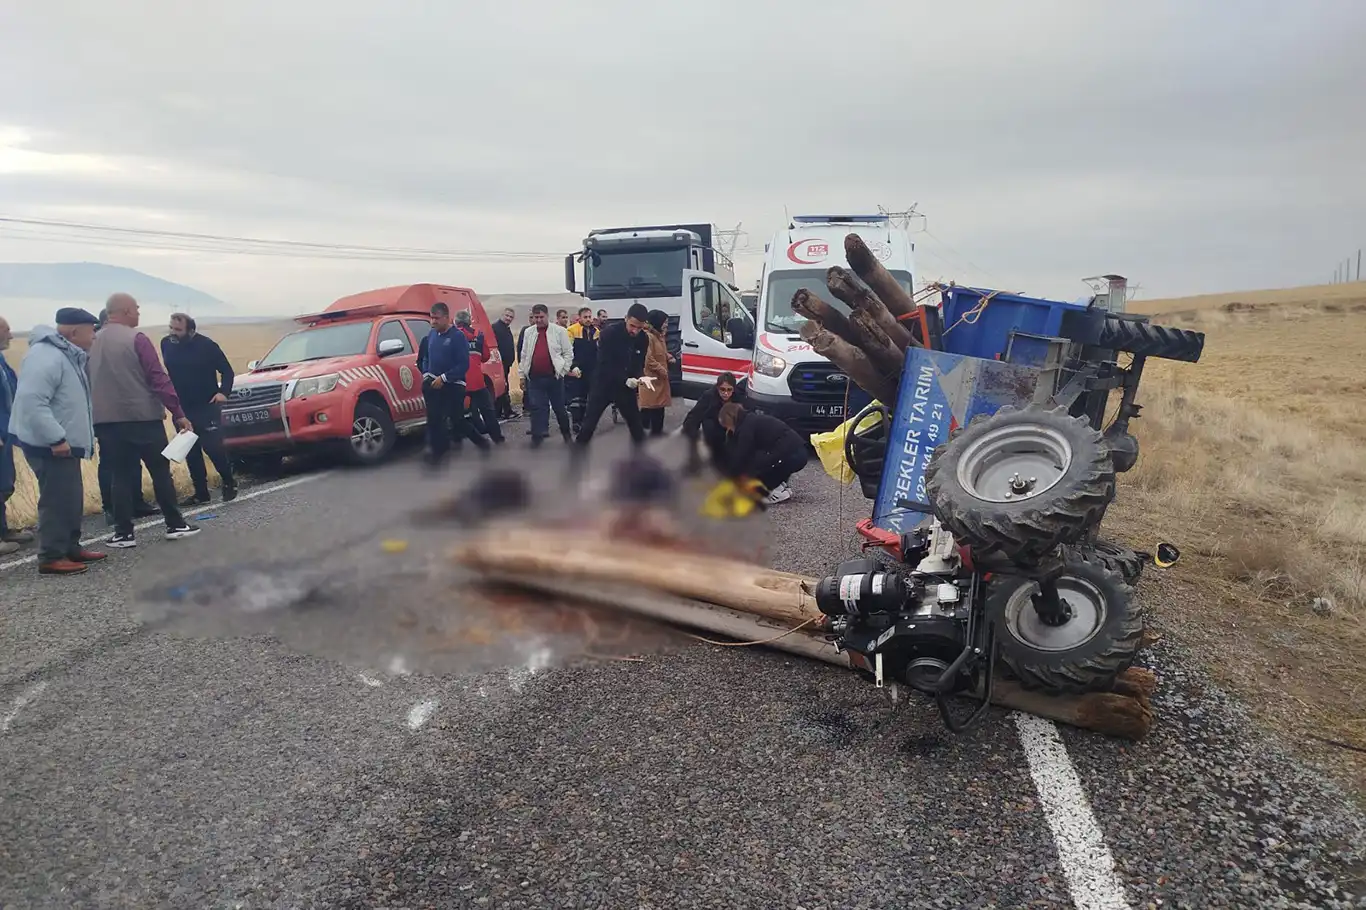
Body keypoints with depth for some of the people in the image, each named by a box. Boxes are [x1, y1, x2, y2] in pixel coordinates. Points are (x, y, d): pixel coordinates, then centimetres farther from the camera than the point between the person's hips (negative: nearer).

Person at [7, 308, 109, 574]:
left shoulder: (68, 355, 14)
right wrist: (55, 438, -29)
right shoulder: (47, 356, -20)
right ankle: (51, 558, 1)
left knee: (72, 499, 16)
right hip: (49, 446, -11)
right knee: (57, 501, -7)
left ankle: (70, 548, 26)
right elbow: (32, 401, -28)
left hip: (64, 443, 11)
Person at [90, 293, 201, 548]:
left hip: (107, 421, 5)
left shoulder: (92, 343, 8)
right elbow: (159, 379, -15)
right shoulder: (136, 339, -11)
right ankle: (175, 524, 9)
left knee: (122, 475, 9)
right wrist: (178, 412, -14)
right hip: (142, 417, -5)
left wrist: (100, 412, 21)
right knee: (160, 472, 5)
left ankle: (123, 533, 8)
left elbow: (89, 383, 13)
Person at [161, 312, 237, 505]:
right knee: (191, 453, 7)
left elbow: (227, 371, -5)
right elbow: (166, 372, 12)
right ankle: (201, 493, 16)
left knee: (213, 446, -11)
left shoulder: (207, 345, -12)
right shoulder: (166, 344, -1)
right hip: (182, 408, 5)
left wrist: (224, 392, -20)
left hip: (207, 407, -5)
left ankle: (229, 482, 12)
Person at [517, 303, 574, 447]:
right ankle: (537, 436, 7)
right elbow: (524, 355, 13)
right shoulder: (528, 332, 9)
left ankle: (566, 433, 25)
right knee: (537, 407, 2)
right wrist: (522, 375, 12)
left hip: (554, 376, -2)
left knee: (559, 407, 8)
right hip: (534, 377, 2)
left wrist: (564, 370, -5)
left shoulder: (559, 331, -2)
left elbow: (568, 352, 2)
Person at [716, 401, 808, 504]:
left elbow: (739, 458, -7)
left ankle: (778, 492, -1)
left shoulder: (747, 425, -9)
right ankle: (779, 485, 15)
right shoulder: (752, 420, 19)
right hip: (797, 453, 10)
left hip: (793, 455, -10)